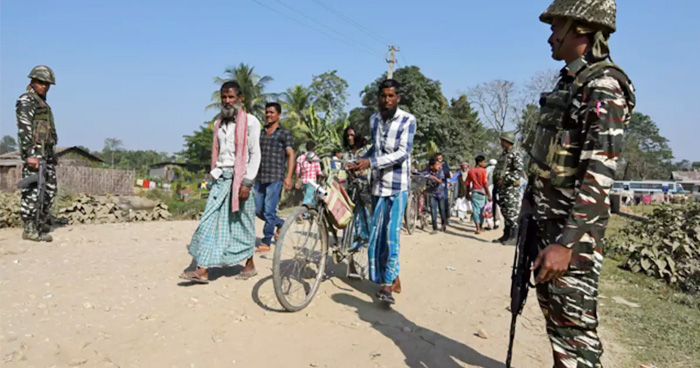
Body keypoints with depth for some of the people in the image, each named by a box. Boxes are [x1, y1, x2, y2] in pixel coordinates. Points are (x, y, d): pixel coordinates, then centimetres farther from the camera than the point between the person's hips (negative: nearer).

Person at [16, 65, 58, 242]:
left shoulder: (43, 103, 22)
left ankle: (41, 224, 18)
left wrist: (52, 154, 20)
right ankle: (30, 229, -5)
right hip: (34, 152, -9)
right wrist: (30, 155, -22)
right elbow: (24, 129, -15)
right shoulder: (26, 101, -6)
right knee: (33, 190, -8)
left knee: (50, 189, 11)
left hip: (46, 153, 9)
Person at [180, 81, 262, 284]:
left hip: (240, 178, -5)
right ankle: (203, 270, -1)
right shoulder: (219, 123, 15)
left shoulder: (250, 121, -4)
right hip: (221, 178, 6)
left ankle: (250, 265, 22)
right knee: (210, 223, -2)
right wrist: (215, 174, 12)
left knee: (242, 223, 5)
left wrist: (247, 183, -14)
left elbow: (255, 154, -9)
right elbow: (216, 153, 19)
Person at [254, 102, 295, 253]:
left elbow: (290, 155, -6)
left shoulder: (285, 133, 2)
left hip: (275, 178, -6)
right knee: (258, 210, 9)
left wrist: (289, 176, -17)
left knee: (269, 211, -6)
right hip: (260, 178, 6)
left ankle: (266, 242, 5)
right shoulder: (260, 133, 18)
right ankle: (280, 223, 32)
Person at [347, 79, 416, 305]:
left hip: (398, 186, -6)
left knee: (392, 234, -10)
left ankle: (388, 284, -3)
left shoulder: (408, 121, -8)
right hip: (378, 184, 6)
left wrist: (370, 162, -25)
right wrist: (359, 162, 11)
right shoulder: (374, 120, 10)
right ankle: (393, 279, 20)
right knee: (377, 234, 7)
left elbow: (403, 153, -17)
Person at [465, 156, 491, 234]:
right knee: (482, 210, 11)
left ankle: (478, 228, -8)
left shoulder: (470, 171, 3)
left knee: (475, 210, 2)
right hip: (482, 192, -3)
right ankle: (480, 227, 21)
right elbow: (485, 184, -13)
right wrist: (489, 195, -10)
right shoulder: (483, 170, -10)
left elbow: (467, 184, 7)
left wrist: (468, 194, 17)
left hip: (474, 192, 3)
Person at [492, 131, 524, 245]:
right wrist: (496, 179, 11)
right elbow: (497, 170, 26)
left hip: (511, 188, -9)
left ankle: (513, 237, -4)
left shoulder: (515, 155, -10)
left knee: (512, 213, -7)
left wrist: (505, 180, -20)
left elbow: (519, 171, -18)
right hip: (502, 187, 9)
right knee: (505, 212, 12)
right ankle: (506, 235, 20)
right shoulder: (503, 155, 17)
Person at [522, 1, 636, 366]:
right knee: (554, 316, 20)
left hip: (573, 230, -9)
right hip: (546, 222, 9)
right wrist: (529, 203, 19)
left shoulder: (603, 86, -16)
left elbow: (598, 176, -24)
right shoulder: (567, 83, 13)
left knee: (574, 328, -1)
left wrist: (567, 242, -28)